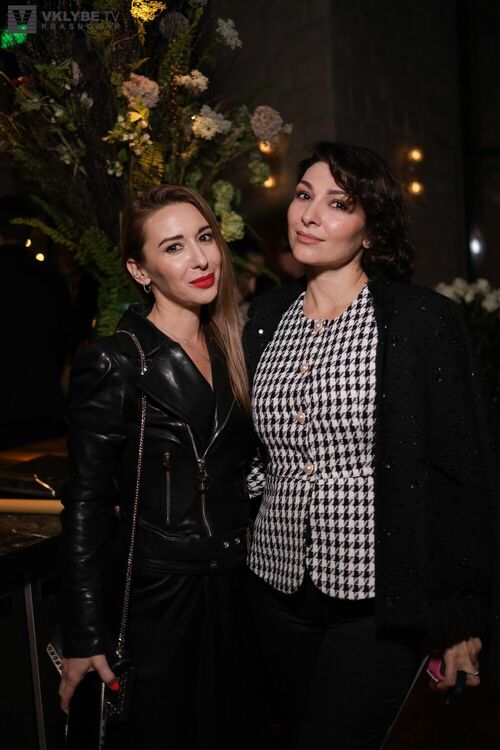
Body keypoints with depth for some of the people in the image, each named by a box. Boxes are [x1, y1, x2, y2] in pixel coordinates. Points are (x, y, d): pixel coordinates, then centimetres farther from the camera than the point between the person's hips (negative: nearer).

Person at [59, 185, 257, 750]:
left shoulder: (228, 347, 4)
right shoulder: (113, 366, -17)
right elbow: (86, 505, -14)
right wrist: (84, 638, -12)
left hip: (233, 585, 6)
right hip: (159, 594, -6)